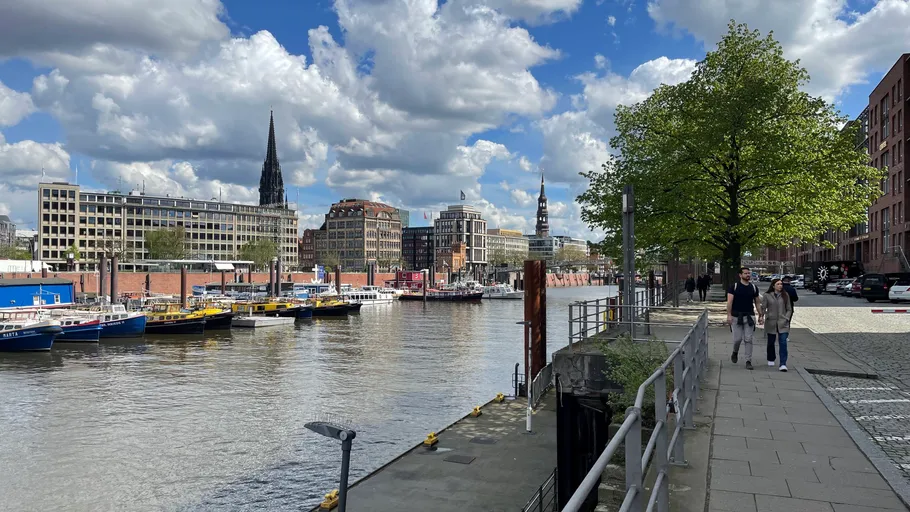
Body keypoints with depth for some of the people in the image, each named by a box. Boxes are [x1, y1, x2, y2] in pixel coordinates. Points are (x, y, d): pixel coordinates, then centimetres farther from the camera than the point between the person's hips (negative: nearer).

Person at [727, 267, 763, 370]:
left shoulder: (754, 287, 9)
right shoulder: (734, 286, -1)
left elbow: (757, 302, 15)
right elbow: (729, 301, -6)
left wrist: (761, 315, 8)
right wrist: (729, 315, -15)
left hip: (749, 316, 2)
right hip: (736, 316, -2)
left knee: (748, 339, -1)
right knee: (737, 338, -2)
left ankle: (748, 361, 4)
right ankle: (735, 352, 29)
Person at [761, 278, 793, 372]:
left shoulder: (785, 295, 5)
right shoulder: (767, 295, 0)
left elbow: (789, 309, 8)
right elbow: (763, 308, 1)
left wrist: (786, 319, -4)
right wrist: (766, 317, -13)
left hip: (783, 323, 0)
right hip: (771, 323, 0)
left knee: (783, 343, -11)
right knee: (771, 342, 14)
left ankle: (783, 364, -12)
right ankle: (771, 360, 35)